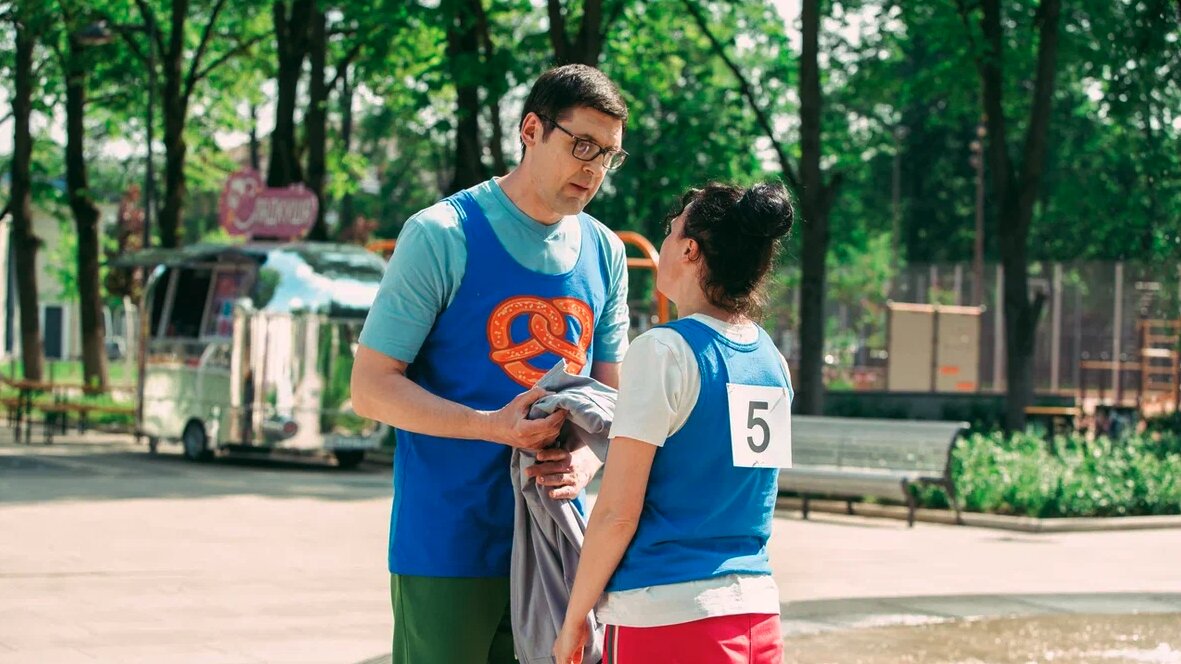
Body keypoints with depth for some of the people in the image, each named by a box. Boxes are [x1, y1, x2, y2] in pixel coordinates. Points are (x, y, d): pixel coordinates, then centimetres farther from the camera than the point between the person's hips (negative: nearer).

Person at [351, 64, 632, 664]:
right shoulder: (441, 235, -6)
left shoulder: (605, 253, 11)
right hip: (447, 548, -5)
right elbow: (371, 388, -8)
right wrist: (493, 427, -22)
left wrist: (585, 462, -7)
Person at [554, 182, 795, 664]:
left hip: (663, 622, -7)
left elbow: (617, 514, -11)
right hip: (757, 614, 7)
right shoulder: (773, 362, 10)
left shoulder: (663, 352, -11)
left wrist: (573, 621, -2)